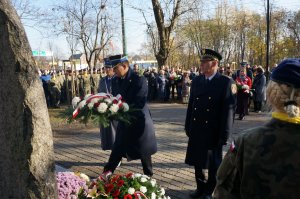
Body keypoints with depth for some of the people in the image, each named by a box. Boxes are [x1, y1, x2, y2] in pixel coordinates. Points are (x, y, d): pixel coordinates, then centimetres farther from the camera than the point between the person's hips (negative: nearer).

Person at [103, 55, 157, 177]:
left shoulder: (139, 79, -16)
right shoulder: (116, 80, 4)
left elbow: (140, 103, -22)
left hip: (139, 121, -5)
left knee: (143, 151, 9)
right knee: (117, 148, 10)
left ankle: (148, 176, 27)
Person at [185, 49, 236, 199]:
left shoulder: (226, 82, -10)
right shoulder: (196, 81, 6)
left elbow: (228, 110, -13)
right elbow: (191, 105, 9)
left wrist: (224, 135, -15)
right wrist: (188, 127, 7)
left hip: (214, 132, -5)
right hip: (196, 131, 5)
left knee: (213, 164, 12)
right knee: (198, 161, 16)